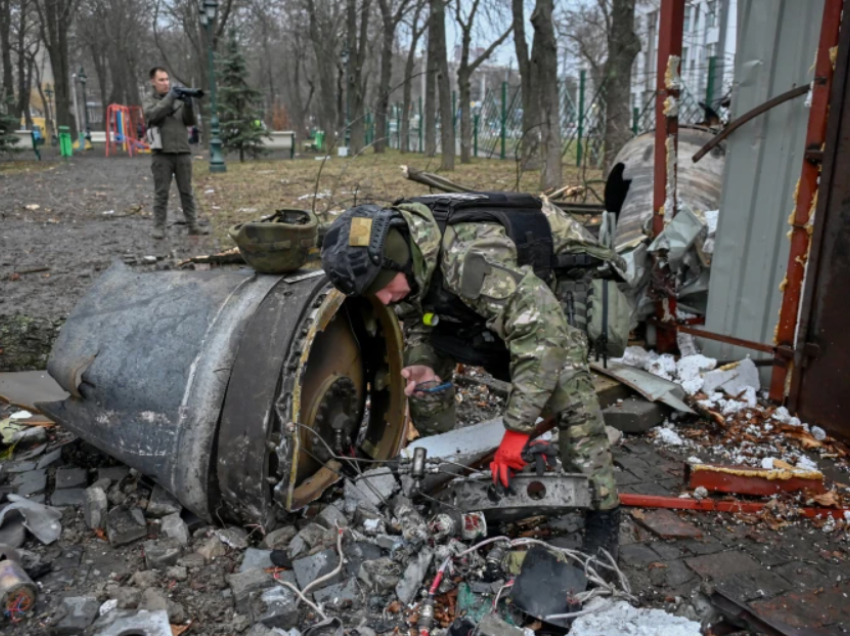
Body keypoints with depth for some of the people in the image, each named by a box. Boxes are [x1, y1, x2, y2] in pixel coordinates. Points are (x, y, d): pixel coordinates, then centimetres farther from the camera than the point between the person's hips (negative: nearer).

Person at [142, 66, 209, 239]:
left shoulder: (178, 98, 12)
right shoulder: (150, 101, 5)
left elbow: (190, 122, 5)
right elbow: (154, 115, -17)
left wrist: (188, 106, -13)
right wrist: (169, 98, -20)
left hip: (183, 152, 3)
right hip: (162, 154, -3)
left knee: (187, 192, 6)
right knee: (161, 193, 0)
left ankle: (193, 225, 10)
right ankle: (159, 227, 4)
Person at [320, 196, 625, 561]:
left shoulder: (473, 259, -46)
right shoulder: (407, 263, -20)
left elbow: (542, 333, -48)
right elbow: (417, 323, -3)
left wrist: (517, 429, -46)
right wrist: (422, 365, -25)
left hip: (544, 298, -6)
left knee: (570, 393, -27)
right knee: (425, 383, 0)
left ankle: (602, 511, -10)